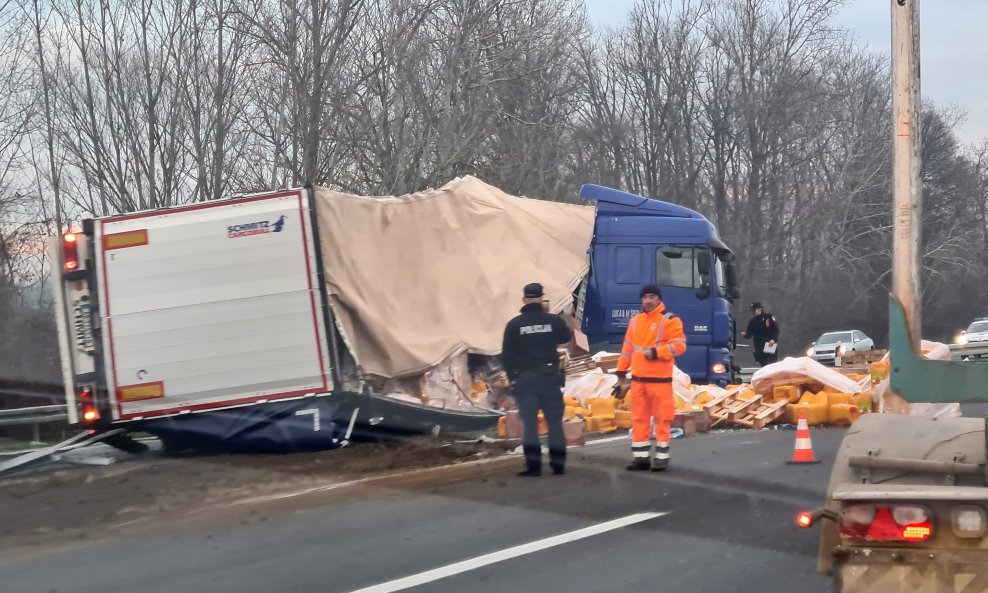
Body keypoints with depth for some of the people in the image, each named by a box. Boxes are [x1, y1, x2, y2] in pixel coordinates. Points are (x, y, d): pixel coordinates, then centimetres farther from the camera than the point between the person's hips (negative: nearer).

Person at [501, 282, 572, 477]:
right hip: (550, 377, 1)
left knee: (529, 423, 3)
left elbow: (507, 355, -6)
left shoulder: (514, 324, -6)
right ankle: (558, 464, 9)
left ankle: (533, 465, -2)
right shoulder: (554, 320, -3)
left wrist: (512, 376, 5)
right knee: (555, 422, 8)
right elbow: (565, 338, 18)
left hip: (525, 379, -1)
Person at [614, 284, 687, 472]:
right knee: (639, 418, 7)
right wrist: (622, 369, 17)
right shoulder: (635, 320, 14)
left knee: (662, 417, -2)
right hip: (638, 378, 6)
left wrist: (656, 352, -22)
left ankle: (662, 456, 5)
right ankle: (641, 457, 13)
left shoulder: (669, 320, -6)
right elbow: (628, 346, 20)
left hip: (660, 379, -6)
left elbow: (679, 345, -14)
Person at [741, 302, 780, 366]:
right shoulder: (753, 321, 9)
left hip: (770, 345, -4)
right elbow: (749, 334, 5)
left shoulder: (769, 317, -3)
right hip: (759, 347, 4)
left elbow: (776, 330, -5)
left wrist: (773, 339, -19)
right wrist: (745, 334, -18)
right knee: (763, 365, 7)